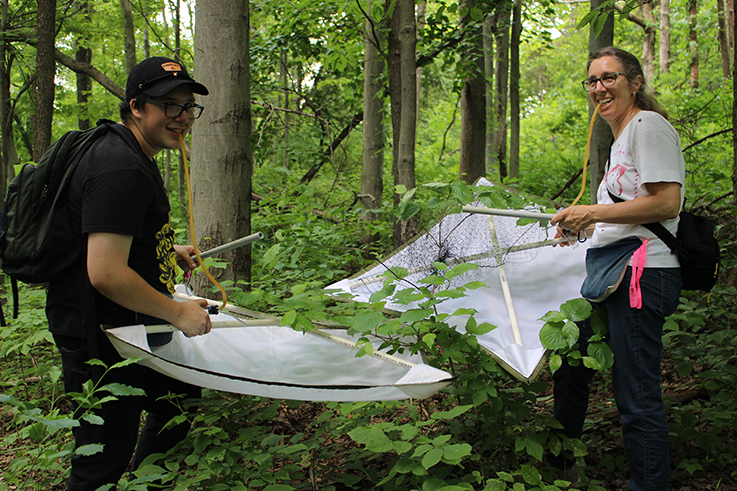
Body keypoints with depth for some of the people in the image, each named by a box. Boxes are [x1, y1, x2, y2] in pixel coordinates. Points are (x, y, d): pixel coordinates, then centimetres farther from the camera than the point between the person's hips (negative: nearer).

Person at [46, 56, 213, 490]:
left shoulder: (132, 156, 12)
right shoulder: (121, 169, -24)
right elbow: (105, 273, -31)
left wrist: (168, 252, 18)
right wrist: (178, 314, -22)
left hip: (129, 325, 11)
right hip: (98, 335, -11)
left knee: (180, 398, 27)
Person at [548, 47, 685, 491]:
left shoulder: (649, 125, -8)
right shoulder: (622, 138, 23)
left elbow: (667, 203, -18)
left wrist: (594, 213, -16)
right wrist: (583, 225, 19)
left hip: (642, 276, -11)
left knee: (638, 399, -9)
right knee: (569, 370, 20)